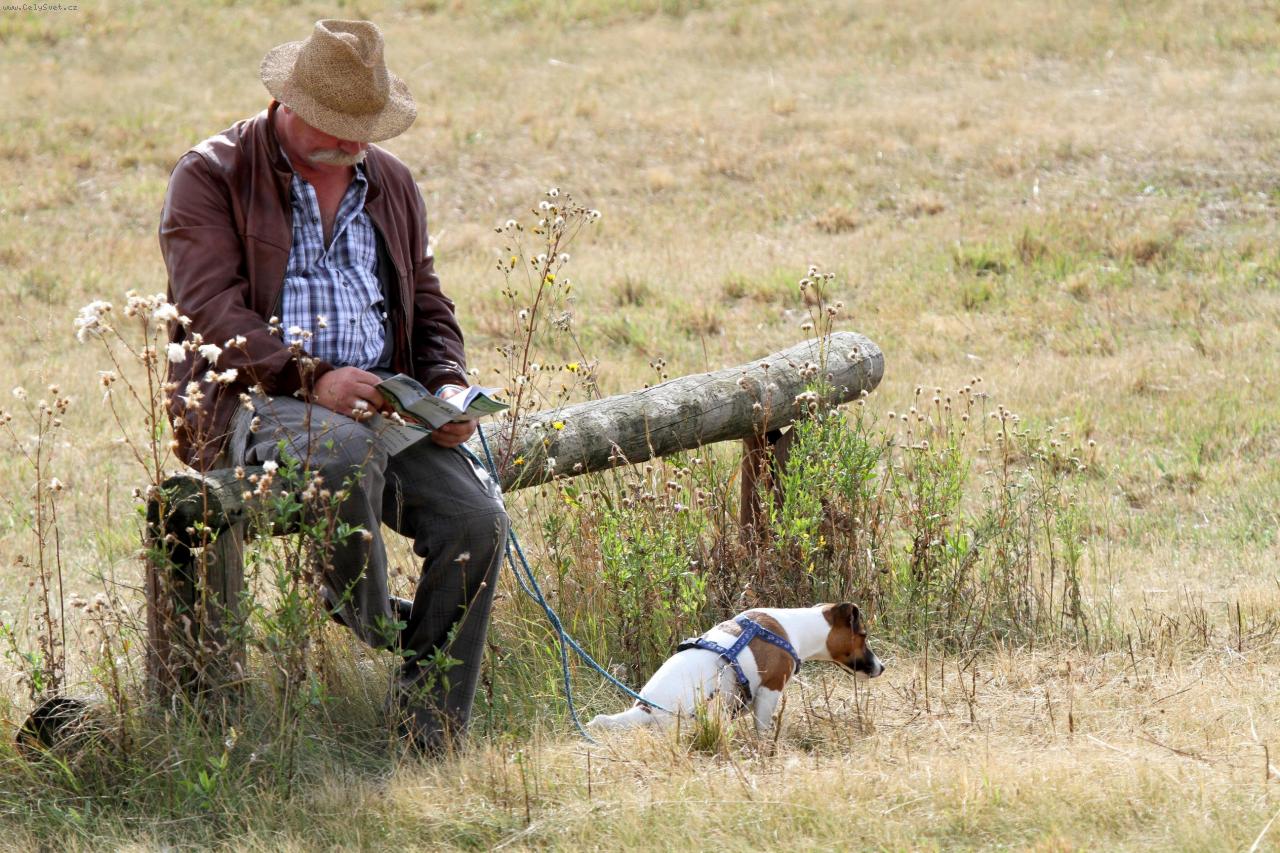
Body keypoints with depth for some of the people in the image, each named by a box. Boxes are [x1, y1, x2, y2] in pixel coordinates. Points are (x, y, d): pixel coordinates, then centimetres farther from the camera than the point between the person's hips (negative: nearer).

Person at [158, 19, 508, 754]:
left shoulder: (391, 185, 20)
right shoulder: (213, 176, 1)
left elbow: (428, 307, 24)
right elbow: (212, 311, -11)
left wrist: (447, 386, 2)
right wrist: (311, 379, -24)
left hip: (377, 407, 5)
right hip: (251, 403, -5)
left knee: (477, 516, -20)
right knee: (347, 452, -40)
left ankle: (427, 740, -15)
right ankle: (372, 631, -16)